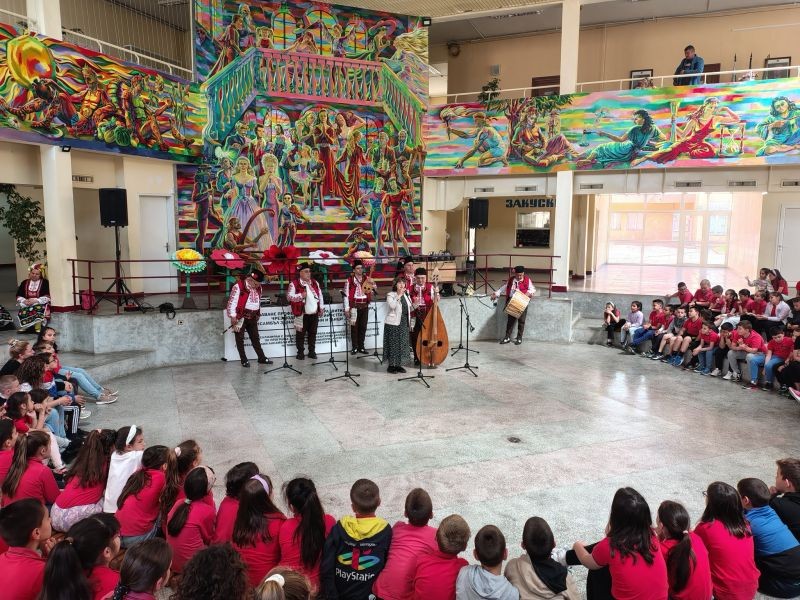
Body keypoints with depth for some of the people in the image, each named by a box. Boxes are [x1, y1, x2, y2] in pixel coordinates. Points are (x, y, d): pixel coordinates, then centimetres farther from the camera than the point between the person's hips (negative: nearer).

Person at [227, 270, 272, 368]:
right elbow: (232, 301, -16)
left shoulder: (258, 287, 7)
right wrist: (233, 316, -18)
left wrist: (258, 315, 17)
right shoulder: (239, 286, -14)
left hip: (252, 317, 6)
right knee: (240, 339, 3)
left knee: (255, 338, 13)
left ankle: (262, 358, 19)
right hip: (241, 316, -6)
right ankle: (244, 360, 11)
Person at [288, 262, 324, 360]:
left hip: (314, 313, 5)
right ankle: (300, 352, 13)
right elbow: (289, 296, -15)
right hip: (302, 314, -5)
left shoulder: (315, 282, 12)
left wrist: (321, 308, 9)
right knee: (301, 334, 3)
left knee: (312, 333, 12)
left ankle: (312, 351, 22)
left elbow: (320, 295, 15)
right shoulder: (294, 284, -7)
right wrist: (300, 295, -27)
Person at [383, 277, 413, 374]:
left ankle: (398, 364, 17)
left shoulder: (405, 295, 13)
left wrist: (409, 324, 14)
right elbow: (392, 306, -25)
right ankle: (391, 365, 6)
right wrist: (399, 295, -21)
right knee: (393, 344, -3)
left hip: (404, 323, 7)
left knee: (402, 344, 8)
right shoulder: (390, 295, -6)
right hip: (393, 324, -6)